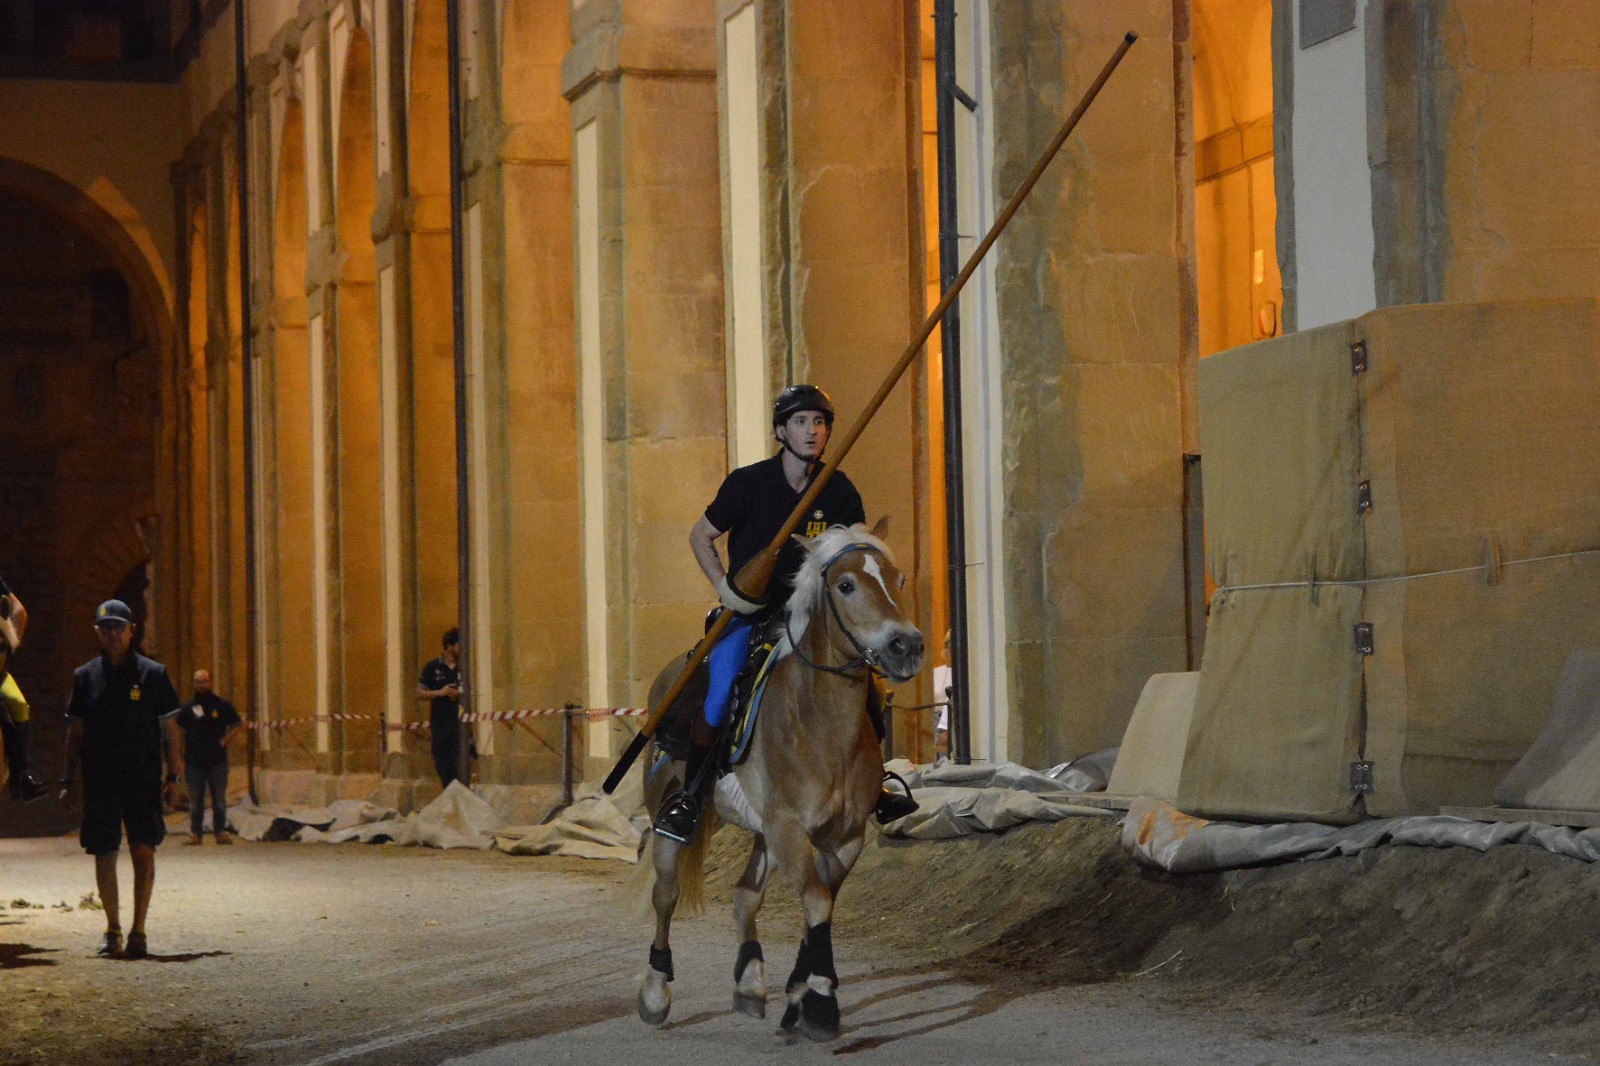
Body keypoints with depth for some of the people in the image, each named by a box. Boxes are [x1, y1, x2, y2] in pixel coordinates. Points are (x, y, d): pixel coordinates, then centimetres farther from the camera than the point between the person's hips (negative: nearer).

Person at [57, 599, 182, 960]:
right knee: (104, 856, 4)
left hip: (143, 781, -2)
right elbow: (75, 733, 12)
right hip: (99, 782, 2)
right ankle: (112, 929, 17)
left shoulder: (152, 674, 2)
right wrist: (66, 781, 7)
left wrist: (172, 776, 0)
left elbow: (168, 730, 5)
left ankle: (138, 931, -2)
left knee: (143, 852, -8)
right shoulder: (85, 676, 7)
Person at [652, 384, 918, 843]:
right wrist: (722, 585, -12)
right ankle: (687, 795, -5)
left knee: (864, 683, -12)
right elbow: (700, 536, 3)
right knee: (722, 695, -22)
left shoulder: (839, 491, -2)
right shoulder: (748, 483, -9)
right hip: (745, 612, -3)